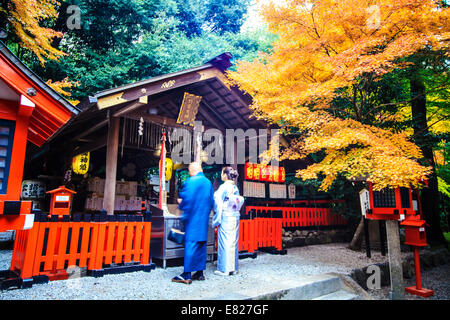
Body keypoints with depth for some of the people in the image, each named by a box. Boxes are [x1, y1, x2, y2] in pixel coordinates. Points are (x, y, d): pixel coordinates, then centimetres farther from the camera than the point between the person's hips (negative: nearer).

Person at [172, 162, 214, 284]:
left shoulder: (190, 181, -11)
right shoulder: (208, 182, 11)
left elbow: (187, 199, -17)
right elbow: (211, 202, 13)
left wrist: (180, 204, 2)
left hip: (193, 219, -7)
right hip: (204, 219, 7)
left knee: (190, 245, -4)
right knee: (201, 244, 12)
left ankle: (187, 275, 0)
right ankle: (200, 272, 20)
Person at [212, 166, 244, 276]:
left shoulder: (223, 187, -11)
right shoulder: (236, 188, 8)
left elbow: (217, 202, -11)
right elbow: (240, 201, 10)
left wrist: (217, 219, -2)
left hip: (225, 217, -7)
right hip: (235, 217, 7)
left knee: (224, 242, 0)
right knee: (233, 241, 10)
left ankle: (224, 269, 7)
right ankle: (233, 268, 18)